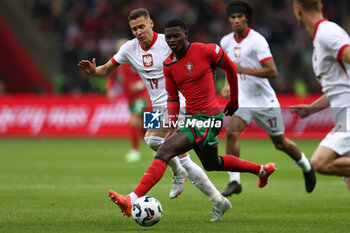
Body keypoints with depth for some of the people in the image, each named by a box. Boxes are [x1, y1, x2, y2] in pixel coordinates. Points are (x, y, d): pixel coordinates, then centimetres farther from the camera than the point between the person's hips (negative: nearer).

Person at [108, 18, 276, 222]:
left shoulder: (206, 51, -11)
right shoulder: (169, 65, 6)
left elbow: (230, 68, 5)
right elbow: (172, 98, 14)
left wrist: (234, 100, 15)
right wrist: (174, 126, -1)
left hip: (207, 118, -9)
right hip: (192, 118, 9)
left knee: (164, 152, -22)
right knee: (213, 164, 27)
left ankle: (132, 200, -30)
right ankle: (262, 170, 49)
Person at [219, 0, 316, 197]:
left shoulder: (257, 40, -17)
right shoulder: (226, 42, 3)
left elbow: (272, 72, -24)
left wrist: (243, 70, -29)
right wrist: (229, 85, 9)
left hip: (265, 101, -4)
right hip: (242, 100, 4)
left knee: (280, 143, 9)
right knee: (231, 132, -21)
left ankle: (306, 167, 38)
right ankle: (235, 181, -17)